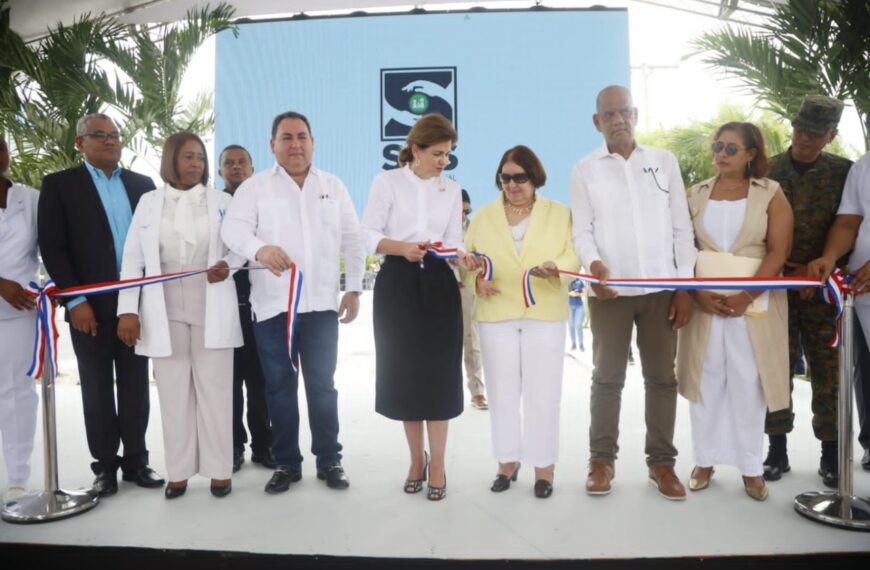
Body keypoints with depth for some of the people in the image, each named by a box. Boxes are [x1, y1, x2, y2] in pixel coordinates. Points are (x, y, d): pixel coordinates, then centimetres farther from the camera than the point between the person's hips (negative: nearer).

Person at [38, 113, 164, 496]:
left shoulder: (142, 184, 11)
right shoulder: (59, 184, 2)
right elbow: (52, 247, -5)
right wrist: (75, 301, -13)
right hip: (90, 305, -2)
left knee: (135, 387, 9)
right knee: (97, 389, 7)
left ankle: (136, 461, 20)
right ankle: (105, 466, 18)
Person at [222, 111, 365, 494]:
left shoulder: (333, 186, 11)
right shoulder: (254, 186, 3)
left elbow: (352, 240, 13)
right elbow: (233, 229, -10)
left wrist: (353, 289, 8)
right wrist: (260, 248, -32)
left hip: (321, 303, 1)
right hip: (272, 304, -1)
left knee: (322, 385, 7)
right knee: (279, 387, 7)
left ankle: (329, 461, 18)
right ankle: (286, 463, 20)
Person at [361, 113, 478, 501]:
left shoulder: (452, 190, 12)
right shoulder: (387, 182, 1)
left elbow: (454, 240, 6)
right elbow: (368, 234, -5)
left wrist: (460, 257, -16)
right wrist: (400, 248, -23)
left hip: (438, 284, 2)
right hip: (397, 284, -2)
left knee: (439, 373, -1)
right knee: (404, 373, 4)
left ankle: (437, 466, 10)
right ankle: (417, 460, 22)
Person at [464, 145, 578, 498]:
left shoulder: (559, 214, 7)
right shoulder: (484, 216, 11)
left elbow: (574, 254, -1)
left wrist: (556, 267, -22)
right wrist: (477, 280, -13)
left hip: (544, 314, -1)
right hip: (496, 315, 2)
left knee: (542, 392, 1)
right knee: (502, 391, 8)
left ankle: (544, 465, 13)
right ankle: (508, 461, 21)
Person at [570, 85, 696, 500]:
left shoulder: (665, 162, 9)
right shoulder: (585, 170, 5)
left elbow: (682, 228, 7)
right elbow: (582, 231, 0)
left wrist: (685, 286, 0)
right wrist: (594, 263, -22)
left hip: (661, 288, 2)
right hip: (610, 290, -1)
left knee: (661, 377, 6)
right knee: (607, 378, 5)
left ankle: (661, 462, 17)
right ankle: (602, 459, 16)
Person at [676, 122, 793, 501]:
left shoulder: (770, 194, 2)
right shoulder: (697, 194, 8)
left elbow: (778, 251, -7)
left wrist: (746, 297, -18)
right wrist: (698, 294, -12)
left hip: (753, 301, -2)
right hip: (704, 301, 2)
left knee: (749, 383, 3)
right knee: (706, 380, 6)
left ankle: (751, 466, 15)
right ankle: (705, 460, 18)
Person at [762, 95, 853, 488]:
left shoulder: (844, 172, 3)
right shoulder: (767, 171, 5)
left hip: (821, 286, 0)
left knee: (827, 368, 4)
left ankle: (831, 453, 15)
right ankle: (777, 449, 13)